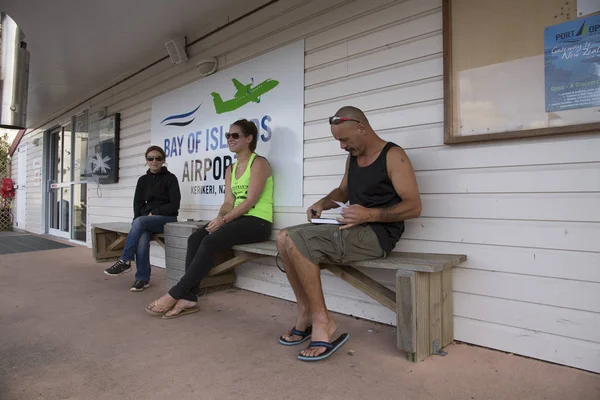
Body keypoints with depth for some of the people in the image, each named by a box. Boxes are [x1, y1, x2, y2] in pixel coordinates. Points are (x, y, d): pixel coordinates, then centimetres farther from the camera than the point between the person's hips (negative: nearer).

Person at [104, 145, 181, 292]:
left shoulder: (170, 178, -1)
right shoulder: (143, 180, 13)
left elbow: (174, 205, -8)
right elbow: (138, 204, 11)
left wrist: (154, 213, -12)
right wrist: (139, 223, -6)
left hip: (167, 218, -4)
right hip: (146, 219, 4)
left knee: (139, 222, -32)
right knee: (142, 240, -28)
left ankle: (125, 261, -24)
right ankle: (142, 279, -19)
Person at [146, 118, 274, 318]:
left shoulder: (259, 163, -5)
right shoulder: (230, 169, 19)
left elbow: (251, 200, -15)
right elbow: (228, 202, 10)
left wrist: (224, 219, -19)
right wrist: (219, 218, -12)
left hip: (257, 222, -7)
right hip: (237, 219, 7)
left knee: (209, 242, -26)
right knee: (195, 239, -16)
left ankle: (175, 294, -17)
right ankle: (189, 298, -19)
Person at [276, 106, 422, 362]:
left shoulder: (393, 156, -9)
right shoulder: (352, 157, 15)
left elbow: (414, 206, -14)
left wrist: (370, 214, -25)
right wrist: (323, 203, 5)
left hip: (377, 233, -8)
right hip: (353, 229, 8)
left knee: (297, 242, -23)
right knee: (284, 238, -5)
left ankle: (322, 322, -12)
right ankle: (306, 314, -1)